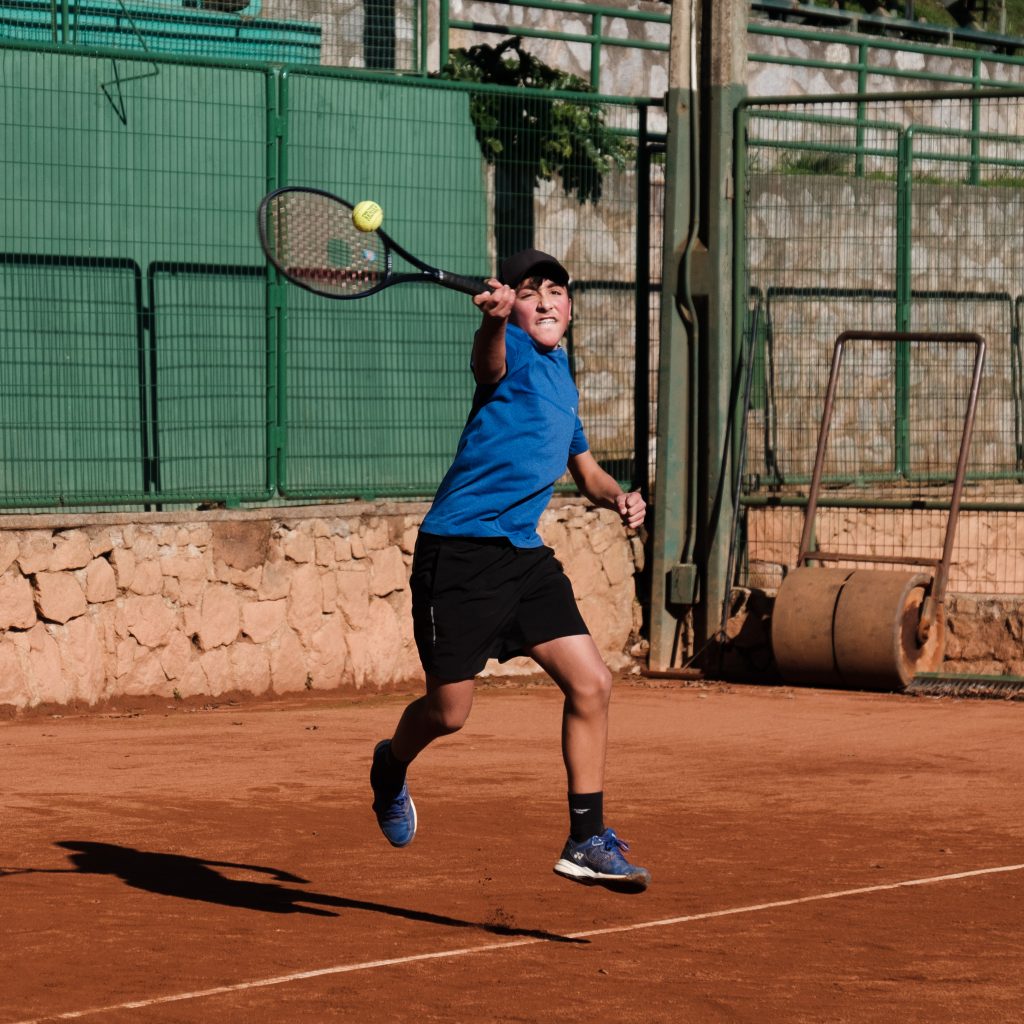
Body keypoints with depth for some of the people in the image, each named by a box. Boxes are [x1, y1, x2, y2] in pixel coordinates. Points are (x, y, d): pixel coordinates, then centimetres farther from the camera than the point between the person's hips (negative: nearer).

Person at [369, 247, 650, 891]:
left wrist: (618, 498, 11)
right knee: (448, 711, 1)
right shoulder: (513, 353, -8)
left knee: (591, 683, -5)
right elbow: (490, 364, -35)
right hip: (460, 550, -7)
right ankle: (392, 767, 36)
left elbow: (585, 469, 32)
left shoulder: (563, 381, 17)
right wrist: (493, 320, -58)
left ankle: (588, 841, 2)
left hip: (525, 555, 7)